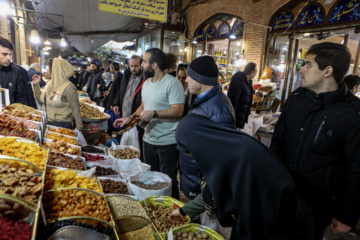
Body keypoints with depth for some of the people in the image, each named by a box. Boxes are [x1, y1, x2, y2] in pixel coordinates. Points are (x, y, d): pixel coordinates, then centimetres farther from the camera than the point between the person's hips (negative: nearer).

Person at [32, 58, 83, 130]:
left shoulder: (68, 87, -17)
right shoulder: (50, 84, 7)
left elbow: (75, 109, -17)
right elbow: (41, 100, 14)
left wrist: (79, 128, -18)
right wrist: (36, 84, 8)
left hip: (62, 125, -7)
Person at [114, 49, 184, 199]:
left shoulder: (172, 83, -16)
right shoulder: (147, 82, 12)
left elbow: (178, 111, -23)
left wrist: (154, 113, -28)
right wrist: (129, 118, 6)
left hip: (167, 142, -8)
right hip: (149, 139, 9)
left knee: (168, 181, 3)